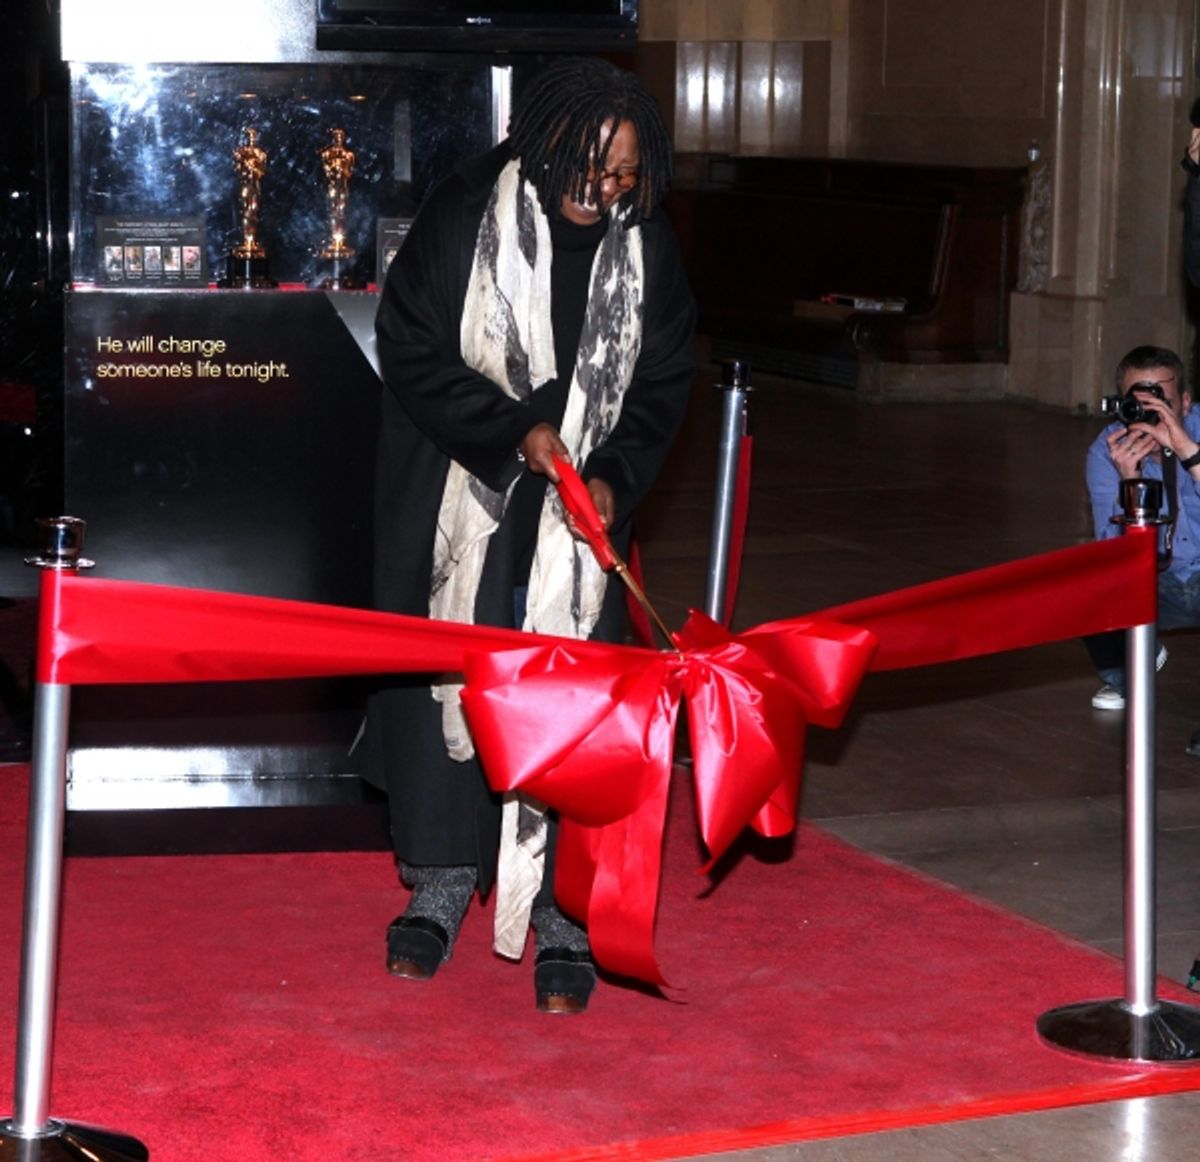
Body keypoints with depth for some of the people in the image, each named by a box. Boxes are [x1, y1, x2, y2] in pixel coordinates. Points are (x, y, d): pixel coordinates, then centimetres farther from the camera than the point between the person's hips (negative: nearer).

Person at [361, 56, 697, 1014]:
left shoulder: (645, 244, -4)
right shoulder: (467, 215, -12)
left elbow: (662, 385, 4)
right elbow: (411, 350, -9)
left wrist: (615, 477, -11)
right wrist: (515, 431, -17)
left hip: (579, 508, 1)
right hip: (457, 496, -1)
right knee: (443, 682, 7)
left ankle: (563, 916, 4)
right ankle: (442, 886, 23)